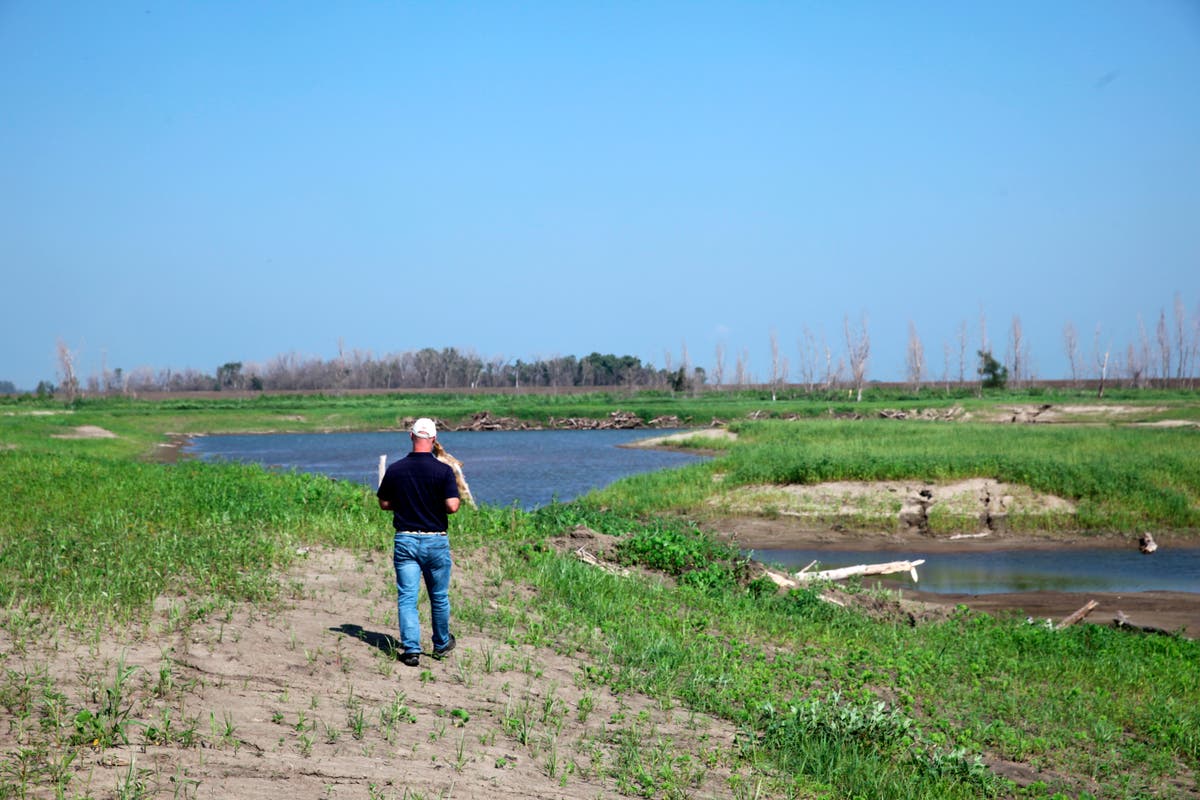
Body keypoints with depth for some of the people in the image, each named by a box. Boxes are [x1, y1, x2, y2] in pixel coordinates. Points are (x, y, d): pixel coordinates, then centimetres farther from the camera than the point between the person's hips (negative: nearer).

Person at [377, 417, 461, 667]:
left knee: (406, 597, 2)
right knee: (439, 597, 15)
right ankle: (441, 644, 30)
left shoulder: (394, 469, -2)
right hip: (436, 541, -1)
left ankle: (411, 648, -10)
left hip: (405, 540, 1)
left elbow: (384, 504, 6)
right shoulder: (443, 471, -12)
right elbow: (452, 506, -17)